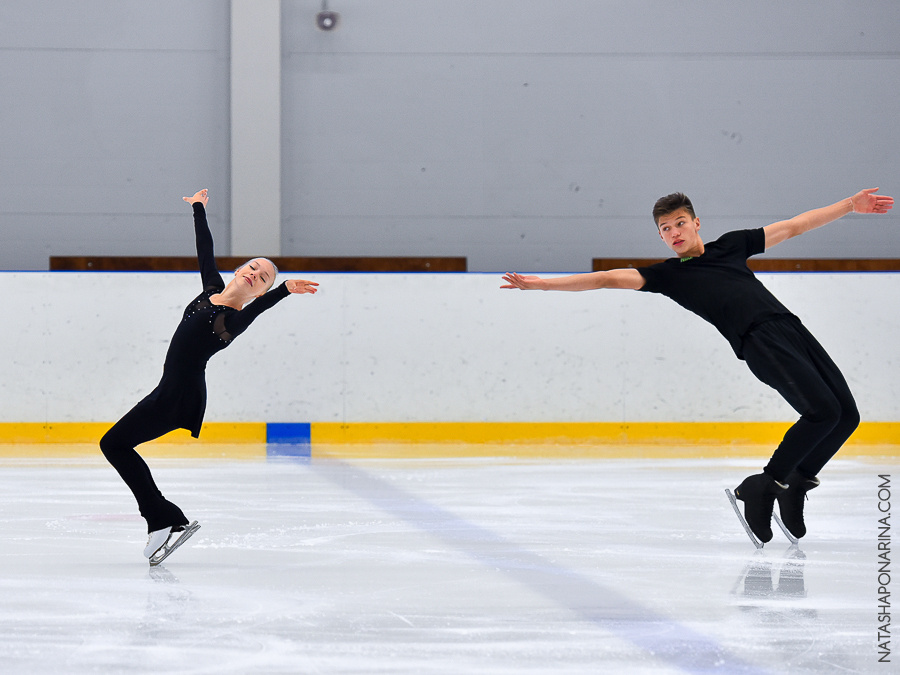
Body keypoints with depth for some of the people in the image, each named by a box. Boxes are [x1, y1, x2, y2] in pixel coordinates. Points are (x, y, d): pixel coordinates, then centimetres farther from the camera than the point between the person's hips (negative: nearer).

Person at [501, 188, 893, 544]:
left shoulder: (732, 244, 23)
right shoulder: (668, 275, 12)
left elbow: (794, 226, 28)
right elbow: (610, 279, 5)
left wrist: (852, 205, 29)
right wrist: (543, 284, -2)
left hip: (791, 326, 6)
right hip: (761, 344, -5)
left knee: (846, 415, -2)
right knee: (823, 411, -23)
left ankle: (795, 484, 11)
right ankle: (764, 486, -13)